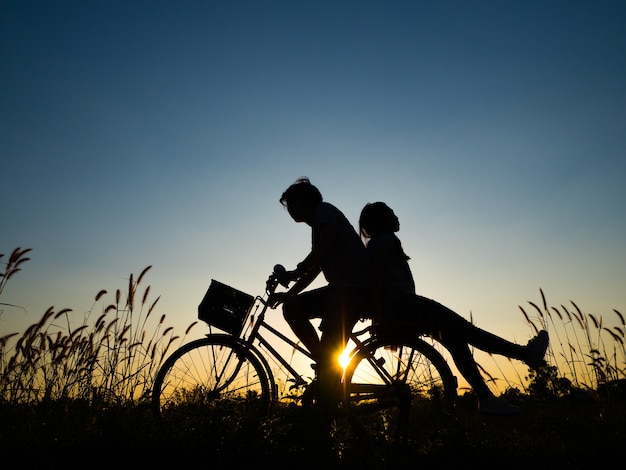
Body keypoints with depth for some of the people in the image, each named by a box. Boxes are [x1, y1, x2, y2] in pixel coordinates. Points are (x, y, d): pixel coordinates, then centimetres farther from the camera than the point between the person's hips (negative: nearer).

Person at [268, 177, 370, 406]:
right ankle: (323, 361, 6)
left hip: (355, 287, -10)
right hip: (342, 287, 10)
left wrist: (295, 272, -19)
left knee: (330, 350, -13)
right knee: (292, 307, 5)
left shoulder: (324, 211, -2)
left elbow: (326, 244, -22)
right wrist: (288, 294, 17)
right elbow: (314, 269, 25)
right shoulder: (319, 224, 25)